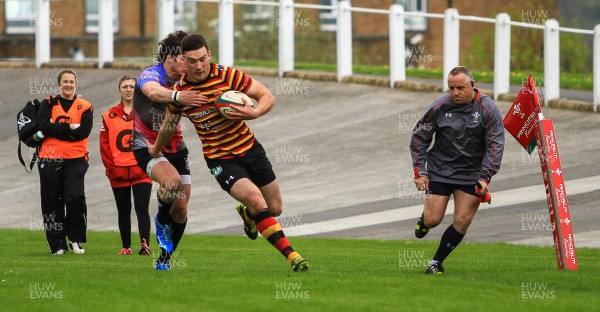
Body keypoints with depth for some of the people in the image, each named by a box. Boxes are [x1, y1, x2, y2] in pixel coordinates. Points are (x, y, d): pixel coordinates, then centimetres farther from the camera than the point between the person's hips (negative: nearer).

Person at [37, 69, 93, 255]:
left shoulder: (85, 107, 6)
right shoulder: (48, 105, 9)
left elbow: (84, 131, -10)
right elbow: (44, 126, -9)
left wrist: (55, 131, -10)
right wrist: (70, 128, -11)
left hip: (75, 160, -1)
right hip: (50, 160, 1)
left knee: (75, 197, -17)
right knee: (53, 202, 2)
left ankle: (75, 239, -1)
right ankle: (57, 244, 12)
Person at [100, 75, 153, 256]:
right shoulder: (110, 116, 6)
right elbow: (104, 144, 5)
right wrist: (110, 168, -3)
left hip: (141, 171, -2)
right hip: (118, 172, 2)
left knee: (142, 208, -14)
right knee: (123, 211, 9)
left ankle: (145, 244, -19)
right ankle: (126, 246, 17)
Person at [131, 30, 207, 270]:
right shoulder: (150, 75, -19)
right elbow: (153, 92, -42)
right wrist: (177, 96, -63)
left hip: (175, 149, 6)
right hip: (147, 147, -6)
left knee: (180, 209, 0)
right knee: (171, 181, -33)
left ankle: (165, 257, 21)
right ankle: (161, 221, -2)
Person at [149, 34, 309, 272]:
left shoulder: (228, 76, -12)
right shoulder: (179, 92, -8)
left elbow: (267, 97, -6)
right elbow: (169, 124, 13)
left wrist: (254, 113, -27)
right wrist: (156, 149, 29)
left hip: (250, 148, 2)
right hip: (220, 160, -2)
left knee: (275, 209, 9)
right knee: (256, 200, -24)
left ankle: (246, 214, 46)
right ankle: (291, 255, -21)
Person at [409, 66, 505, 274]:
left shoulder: (487, 109, -11)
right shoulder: (440, 107, -9)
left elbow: (495, 145, -8)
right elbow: (419, 137, 1)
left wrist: (485, 178, -15)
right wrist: (419, 172, -5)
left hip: (471, 174, 0)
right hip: (440, 171, 0)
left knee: (462, 221, -6)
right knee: (433, 220, -5)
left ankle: (437, 262, 11)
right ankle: (423, 220, 33)